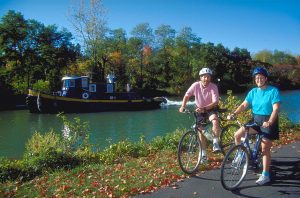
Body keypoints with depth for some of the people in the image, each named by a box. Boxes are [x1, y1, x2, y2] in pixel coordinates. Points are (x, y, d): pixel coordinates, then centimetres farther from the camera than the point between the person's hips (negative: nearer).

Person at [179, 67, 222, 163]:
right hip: (199, 110, 2)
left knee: (215, 120, -34)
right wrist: (183, 106, -18)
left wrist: (204, 108, -39)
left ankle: (215, 143, -19)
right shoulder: (196, 85, -15)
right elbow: (187, 95, -4)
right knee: (201, 131, 1)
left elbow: (215, 102, -26)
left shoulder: (213, 87, -20)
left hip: (210, 109, -2)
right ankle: (204, 154, 15)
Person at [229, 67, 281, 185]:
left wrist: (270, 122, -33)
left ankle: (265, 175, 6)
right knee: (237, 135, -7)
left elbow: (276, 109, -17)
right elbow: (244, 105, -2)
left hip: (268, 122, -5)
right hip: (255, 120, 5)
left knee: (265, 149, -4)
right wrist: (234, 113, -19)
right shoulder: (253, 92, 6)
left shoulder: (273, 91, -9)